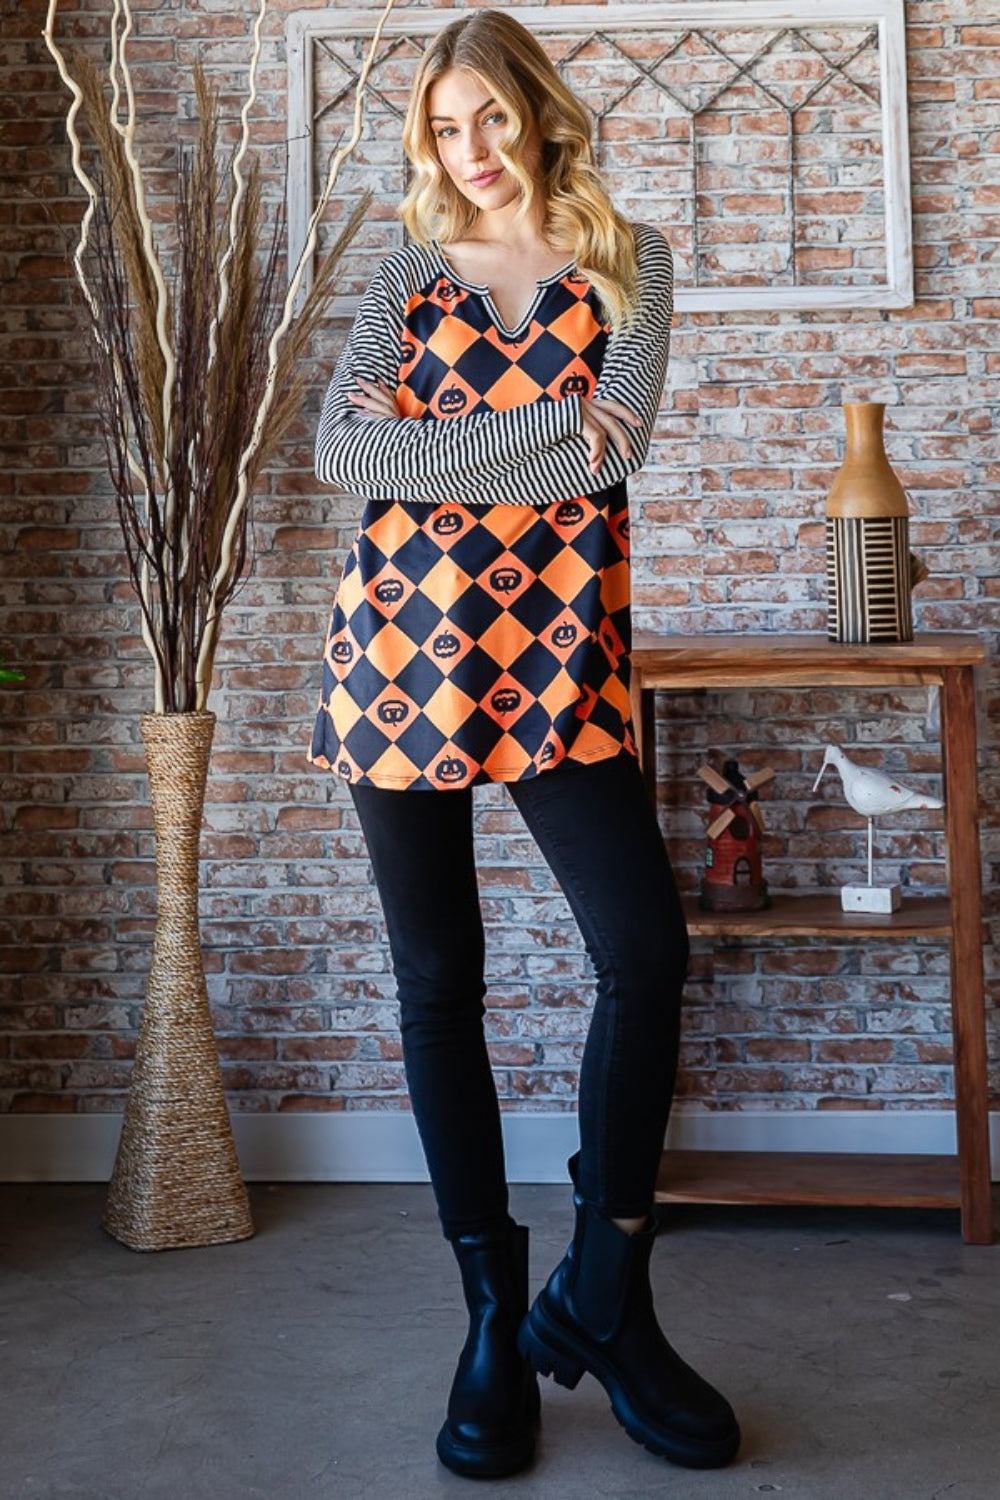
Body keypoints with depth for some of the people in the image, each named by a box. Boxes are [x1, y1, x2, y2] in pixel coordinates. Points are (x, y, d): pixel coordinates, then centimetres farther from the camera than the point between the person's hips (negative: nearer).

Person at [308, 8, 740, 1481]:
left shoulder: (629, 261, 9)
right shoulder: (407, 277, 12)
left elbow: (620, 445, -9)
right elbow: (341, 447, -6)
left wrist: (437, 449, -8)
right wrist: (546, 426, -10)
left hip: (558, 655, -1)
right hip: (401, 647, 1)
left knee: (647, 949, -13)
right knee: (438, 980, 3)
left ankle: (603, 1299, 6)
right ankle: (496, 1314, 16)